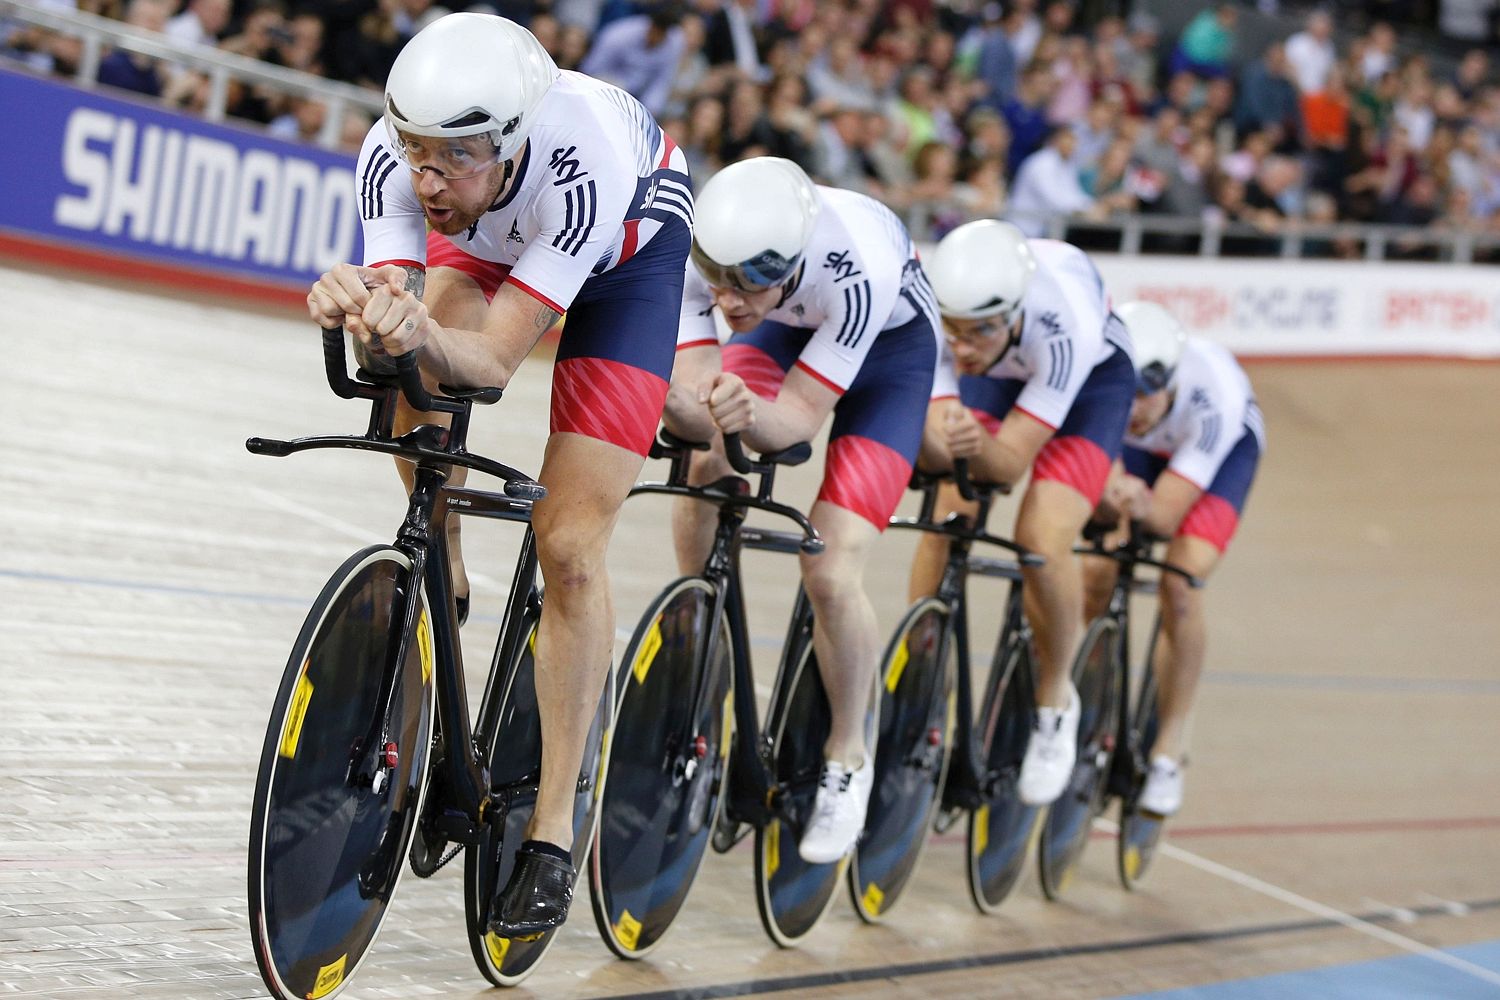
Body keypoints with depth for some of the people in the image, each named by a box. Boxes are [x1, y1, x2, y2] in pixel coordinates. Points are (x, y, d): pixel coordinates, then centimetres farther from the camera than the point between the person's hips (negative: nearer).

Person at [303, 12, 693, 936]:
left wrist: (420, 336, -61)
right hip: (489, 235, 5)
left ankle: (553, 831, 0)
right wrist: (369, 322, -58)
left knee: (572, 547, -11)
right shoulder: (393, 160, -34)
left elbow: (494, 359, -40)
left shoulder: (587, 165, -44)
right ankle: (441, 582, 7)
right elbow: (395, 353, -35)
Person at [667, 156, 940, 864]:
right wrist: (682, 406, -57)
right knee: (705, 466, -23)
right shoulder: (691, 250, -33)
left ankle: (847, 760, 7)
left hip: (888, 344, -4)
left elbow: (801, 415, -35)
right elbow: (694, 394, -34)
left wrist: (750, 415, -57)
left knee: (830, 574, -16)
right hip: (787, 330, 4)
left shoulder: (861, 267, -42)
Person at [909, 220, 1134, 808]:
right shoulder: (931, 308, -35)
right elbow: (936, 455, -34)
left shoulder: (1064, 324, -42)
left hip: (1090, 379, -3)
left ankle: (1055, 704, 4)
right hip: (998, 373, 3)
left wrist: (979, 445, -57)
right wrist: (928, 434, -55)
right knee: (945, 520, -15)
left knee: (1043, 542, -20)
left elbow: (1011, 461, -37)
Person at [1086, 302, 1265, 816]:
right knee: (1097, 574, -15)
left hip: (1225, 445, -3)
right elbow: (1104, 504, -35)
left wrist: (1143, 506, -61)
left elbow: (1167, 515, -40)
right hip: (1135, 446, 3)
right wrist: (1112, 499, -57)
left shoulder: (1214, 394, -42)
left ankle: (1169, 749, -8)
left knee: (1180, 585, -22)